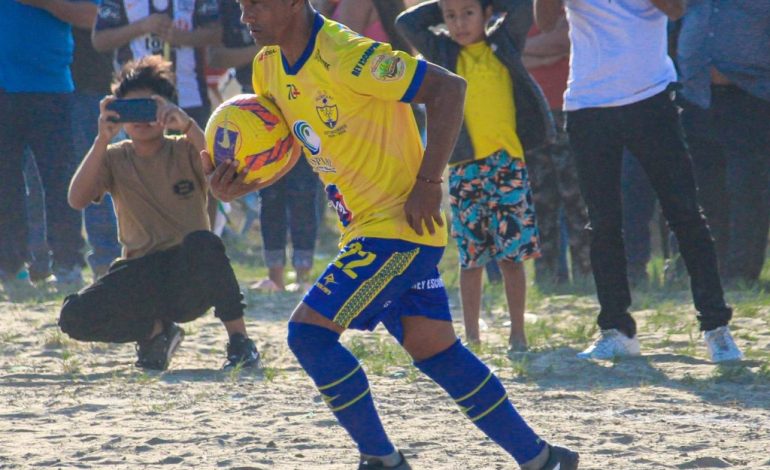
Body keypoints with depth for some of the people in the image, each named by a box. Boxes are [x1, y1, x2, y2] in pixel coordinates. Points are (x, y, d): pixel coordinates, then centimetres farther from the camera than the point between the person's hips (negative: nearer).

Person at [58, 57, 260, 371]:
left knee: (202, 242, -38)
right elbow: (77, 200, -14)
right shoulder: (114, 158, 5)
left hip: (190, 275, -2)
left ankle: (240, 342, -22)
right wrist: (103, 139, -25)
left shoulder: (185, 151, 0)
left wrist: (187, 126, -33)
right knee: (74, 317, -24)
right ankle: (157, 330, 4)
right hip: (142, 275, 2)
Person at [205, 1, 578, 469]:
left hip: (400, 223, -9)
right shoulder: (269, 66, 5)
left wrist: (428, 182, -23)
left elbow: (448, 87, -21)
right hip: (364, 228, 9)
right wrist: (234, 183, -5)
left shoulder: (345, 56, -22)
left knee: (308, 331, -14)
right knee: (434, 350, 11)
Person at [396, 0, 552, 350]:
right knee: (471, 257, 4)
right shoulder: (442, 53, 9)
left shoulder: (503, 44, 7)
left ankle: (517, 334, 4)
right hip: (464, 167, 1)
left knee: (512, 254, -3)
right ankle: (471, 336, 11)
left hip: (507, 163, -1)